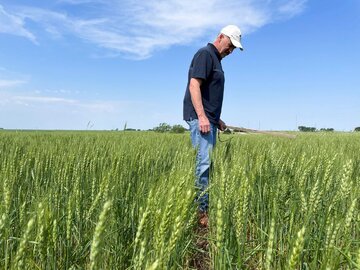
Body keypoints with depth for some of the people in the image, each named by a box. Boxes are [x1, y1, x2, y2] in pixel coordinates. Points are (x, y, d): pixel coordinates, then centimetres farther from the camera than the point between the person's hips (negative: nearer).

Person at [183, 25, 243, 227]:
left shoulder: (216, 60, 24)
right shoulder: (205, 54, -6)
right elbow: (194, 85, -18)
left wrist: (217, 119, 26)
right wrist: (201, 116, -26)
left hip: (209, 119, 10)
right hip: (200, 118, -10)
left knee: (206, 164, 8)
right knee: (203, 163, -13)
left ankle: (203, 208, 15)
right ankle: (201, 212, -9)